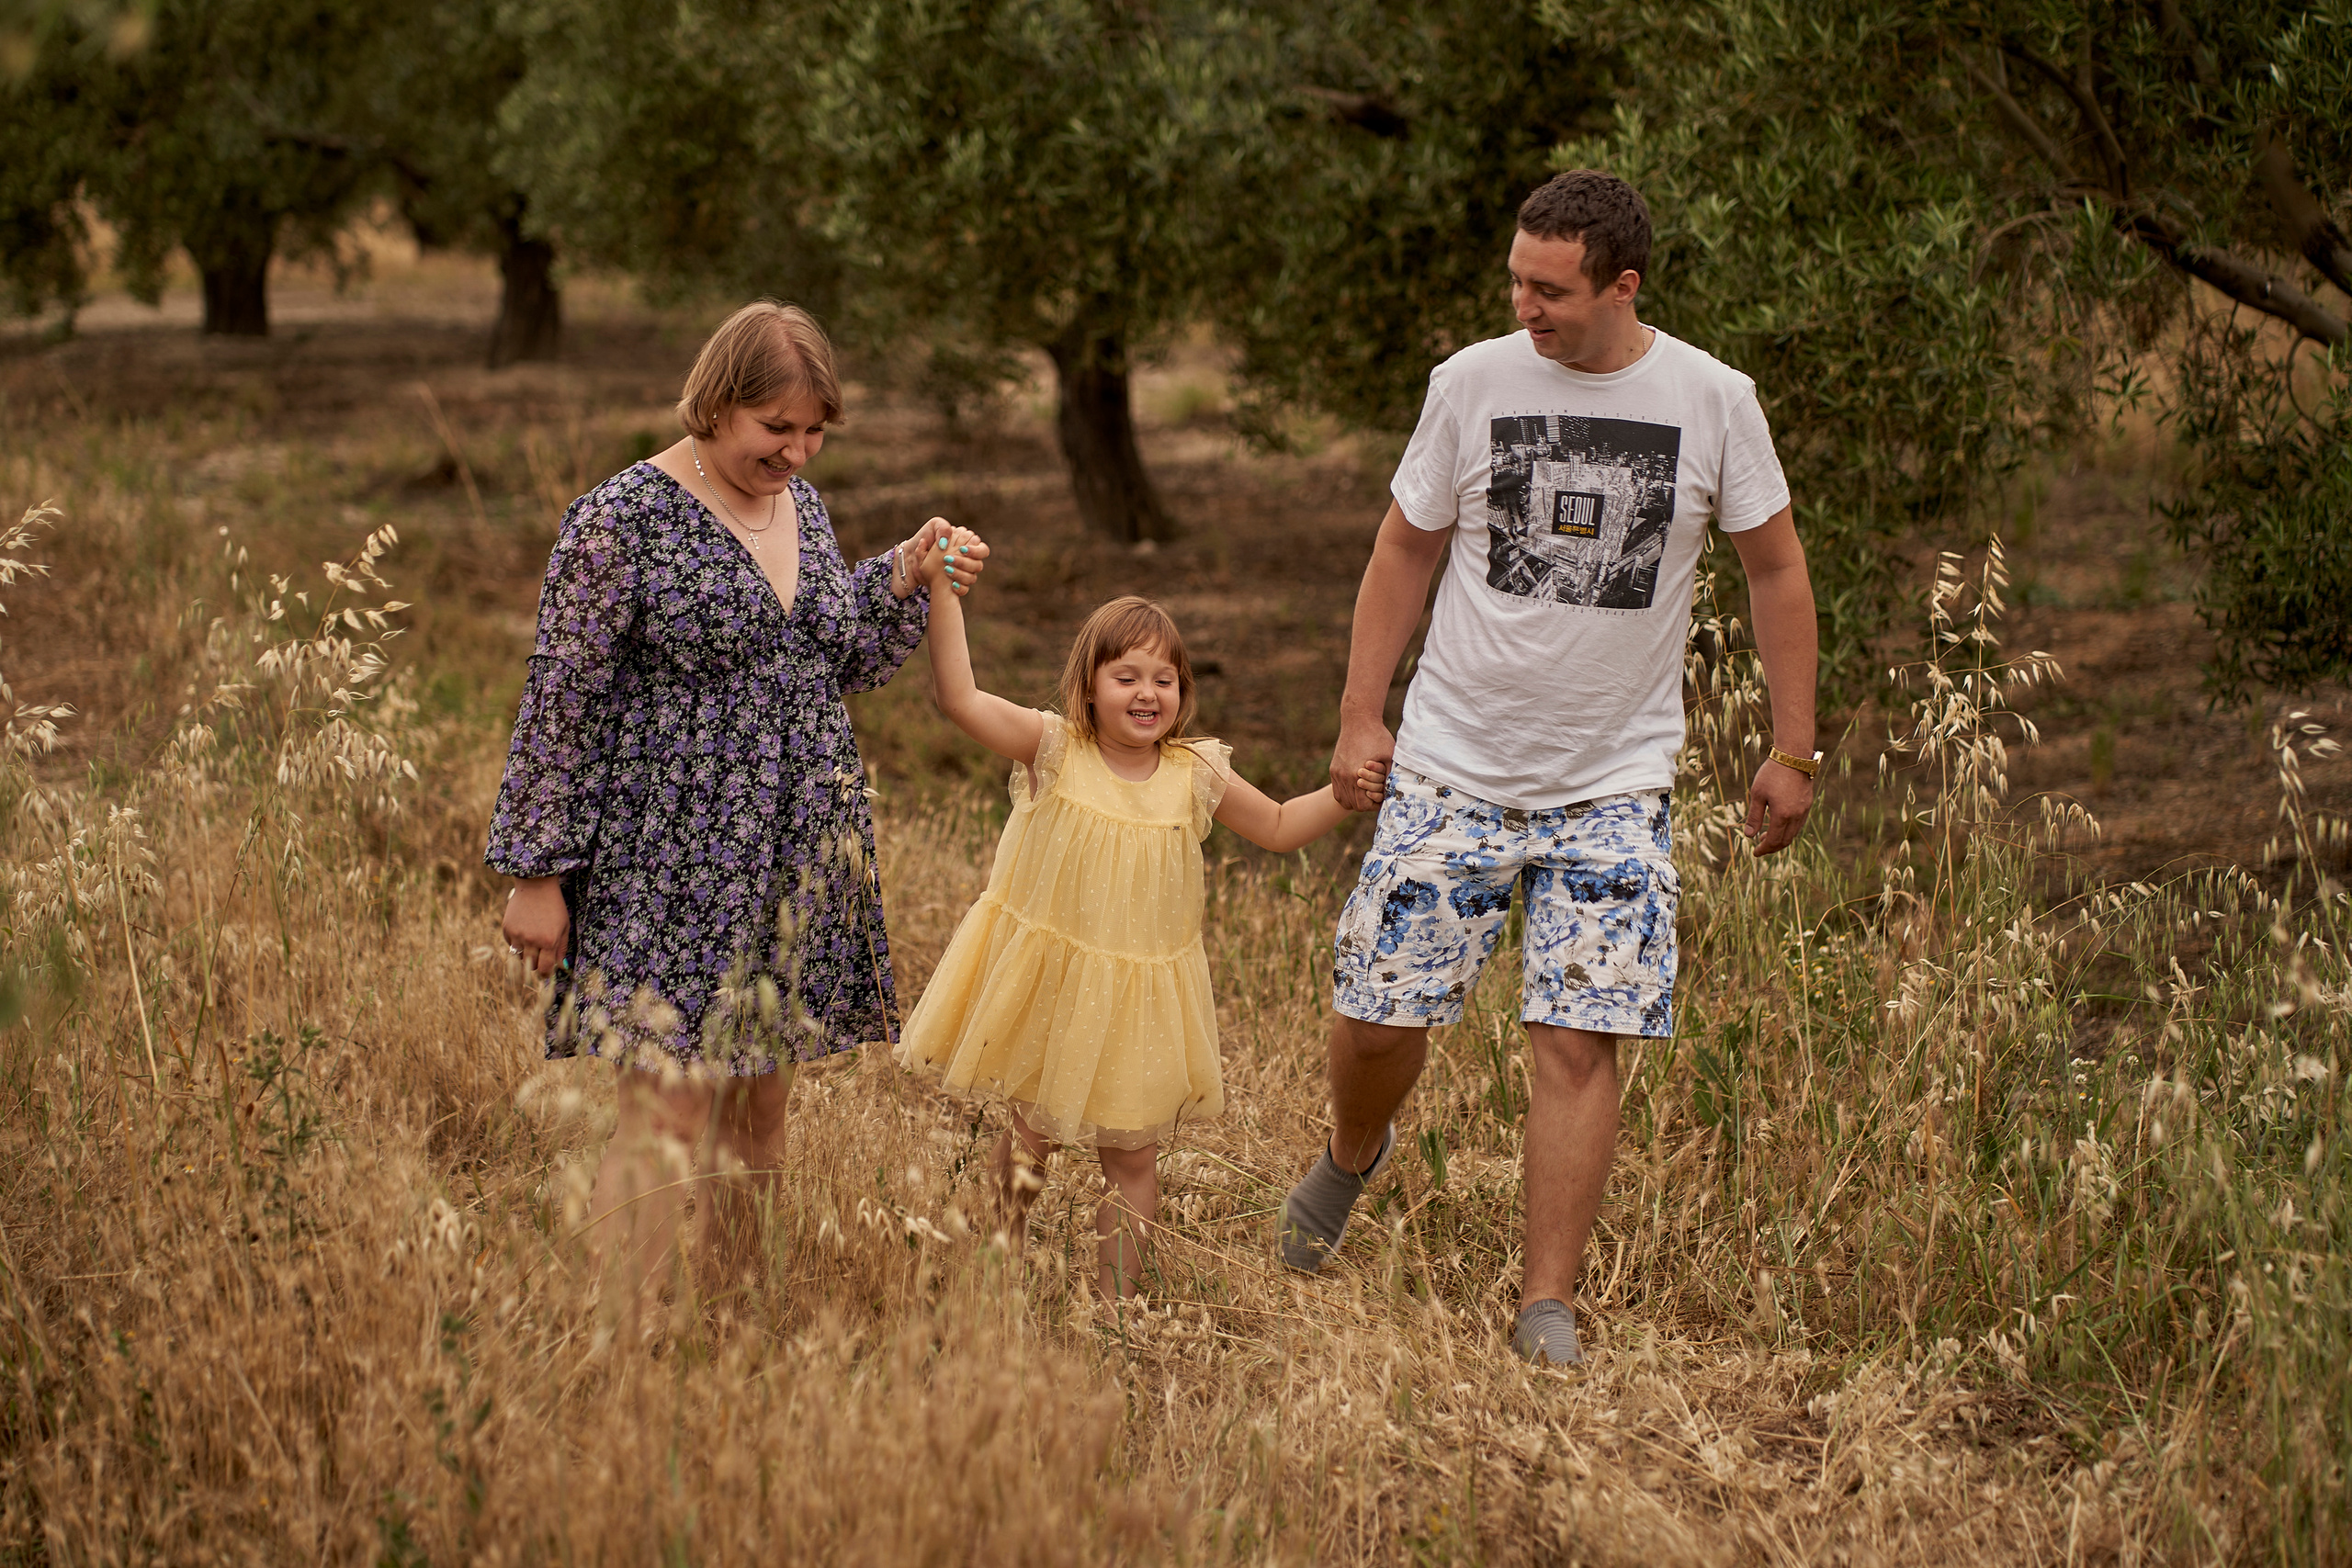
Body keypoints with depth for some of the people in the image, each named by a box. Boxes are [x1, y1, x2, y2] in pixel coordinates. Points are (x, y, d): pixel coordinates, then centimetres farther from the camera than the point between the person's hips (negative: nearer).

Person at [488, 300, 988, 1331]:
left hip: (800, 858, 7)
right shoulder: (623, 519, -11)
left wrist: (908, 579, 4)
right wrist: (536, 871, -9)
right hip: (671, 867, -7)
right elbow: (559, 705, -9)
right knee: (666, 1116, -12)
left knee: (759, 1109, 11)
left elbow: (846, 665, 21)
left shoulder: (799, 504, 10)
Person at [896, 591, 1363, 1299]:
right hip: (1045, 989, -2)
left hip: (1138, 997, 2)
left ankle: (1116, 1301, 18)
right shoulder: (1053, 750, -12)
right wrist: (943, 592, -33)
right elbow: (958, 697, -24)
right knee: (1030, 1137, 10)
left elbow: (1280, 829, 9)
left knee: (1132, 1156, 6)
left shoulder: (1196, 775, -4)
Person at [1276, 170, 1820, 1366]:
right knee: (1380, 1011, 2)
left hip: (1614, 784, -1)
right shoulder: (1472, 382, -3)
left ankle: (1548, 1308, 0)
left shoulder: (1712, 401, -4)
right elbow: (1406, 550, 8)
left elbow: (1775, 569, 6)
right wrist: (1360, 716, 5)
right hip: (1453, 764, 1)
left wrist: (1792, 750, 5)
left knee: (1577, 1041, -8)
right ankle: (1352, 1155, 36)